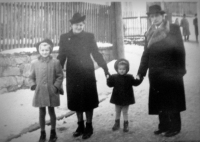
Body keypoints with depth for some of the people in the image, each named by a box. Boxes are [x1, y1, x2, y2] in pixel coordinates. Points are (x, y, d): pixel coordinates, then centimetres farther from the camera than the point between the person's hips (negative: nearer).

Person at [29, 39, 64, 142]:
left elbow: (60, 76, -2)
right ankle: (42, 133, 25)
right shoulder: (34, 63, 0)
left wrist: (56, 86, -11)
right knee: (41, 113, 10)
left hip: (51, 92, -2)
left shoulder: (55, 62, -6)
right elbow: (31, 77, 9)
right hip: (39, 92, 2)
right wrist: (33, 84, -7)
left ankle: (53, 133, 26)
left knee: (51, 112, 10)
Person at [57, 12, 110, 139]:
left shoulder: (89, 36, 0)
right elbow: (61, 57, 5)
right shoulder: (64, 37, 2)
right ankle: (80, 126, 25)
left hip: (87, 73, -1)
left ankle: (89, 127, 19)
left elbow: (96, 54, 2)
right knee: (76, 100, 9)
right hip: (73, 74, 2)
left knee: (88, 100, 5)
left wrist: (105, 69, -5)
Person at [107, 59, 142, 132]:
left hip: (126, 98, -1)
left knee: (125, 112, 8)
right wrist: (109, 79, -25)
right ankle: (117, 123, 32)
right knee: (117, 111, 16)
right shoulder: (114, 77, -5)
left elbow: (135, 83, -5)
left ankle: (126, 124, 19)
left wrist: (139, 79, -23)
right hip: (117, 98, 2)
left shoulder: (129, 77, -5)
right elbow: (110, 84, -8)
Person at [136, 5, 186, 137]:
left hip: (171, 72, -4)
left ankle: (175, 127, 15)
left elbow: (180, 50, -5)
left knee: (172, 100, 4)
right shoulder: (149, 34, 11)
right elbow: (146, 54, 11)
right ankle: (163, 126, 20)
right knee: (159, 101, 8)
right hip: (156, 74, 4)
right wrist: (141, 72, 5)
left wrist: (180, 70, -12)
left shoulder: (174, 29, -1)